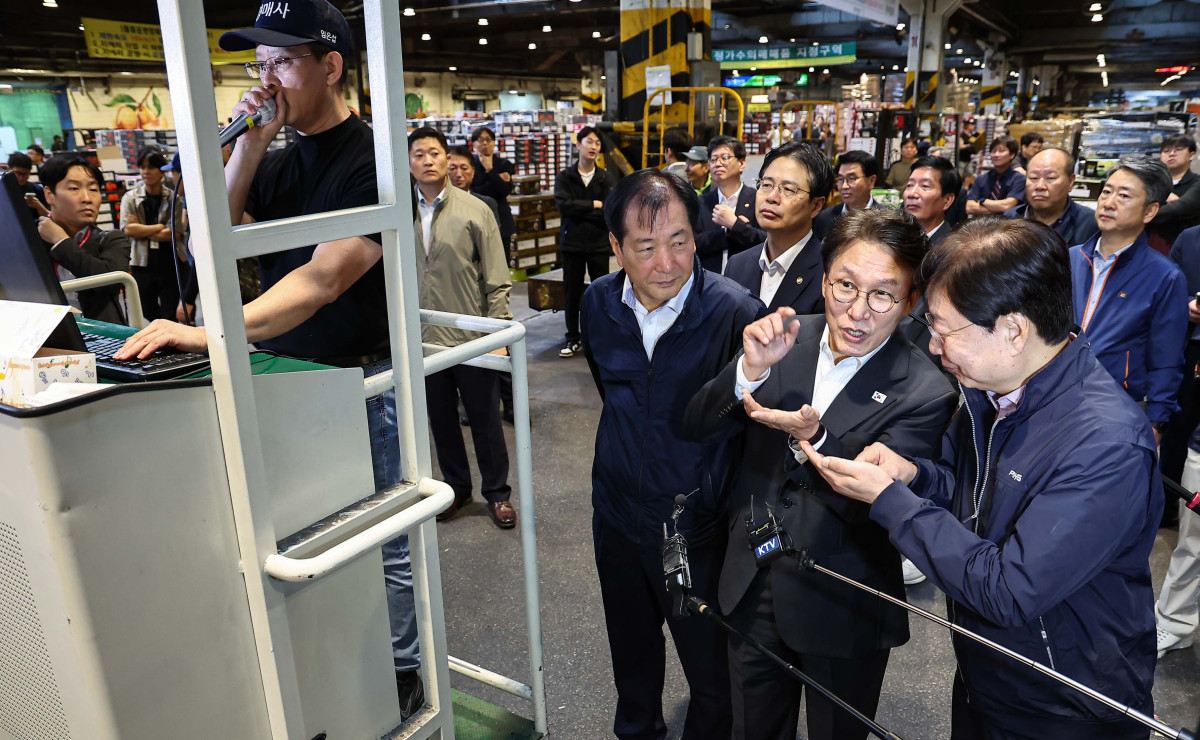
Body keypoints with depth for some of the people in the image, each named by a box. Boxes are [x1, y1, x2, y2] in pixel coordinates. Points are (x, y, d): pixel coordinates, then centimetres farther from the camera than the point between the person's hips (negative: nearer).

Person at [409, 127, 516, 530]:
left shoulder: (474, 210, -4)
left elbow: (497, 281, -5)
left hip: (471, 339, -2)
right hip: (423, 341, 3)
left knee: (486, 420, 9)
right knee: (441, 420, 16)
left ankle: (497, 493, 27)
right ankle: (456, 487, 36)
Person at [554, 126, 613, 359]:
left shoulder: (605, 178, 4)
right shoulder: (564, 177, 4)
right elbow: (564, 206, -13)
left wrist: (579, 210, -11)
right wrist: (594, 205, -10)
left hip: (599, 244, 0)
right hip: (571, 243, 0)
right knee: (572, 293, 7)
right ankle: (573, 339, 19)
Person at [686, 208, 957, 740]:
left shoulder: (926, 393, -19)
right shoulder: (784, 341, -8)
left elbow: (870, 506, -21)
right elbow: (698, 428, -9)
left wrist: (814, 437, -39)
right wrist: (751, 371, -28)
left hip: (842, 615, -3)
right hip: (752, 592, 4)